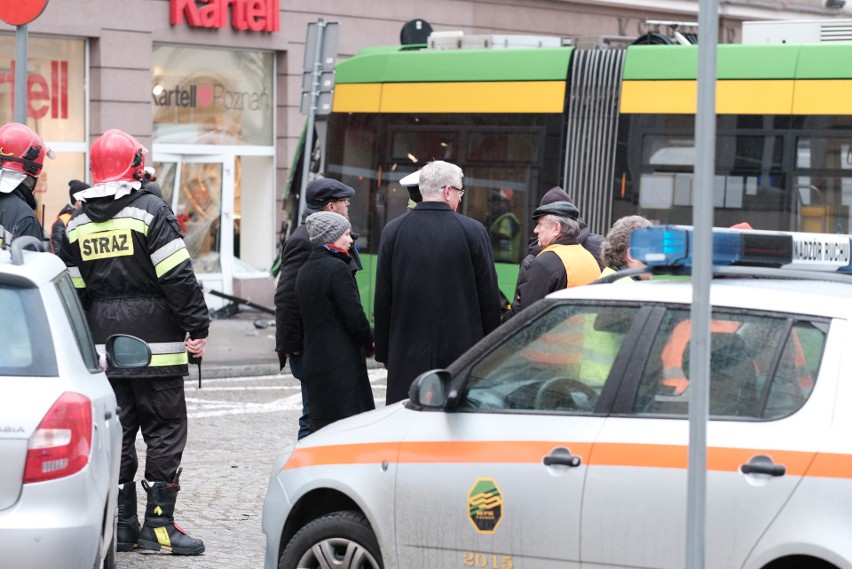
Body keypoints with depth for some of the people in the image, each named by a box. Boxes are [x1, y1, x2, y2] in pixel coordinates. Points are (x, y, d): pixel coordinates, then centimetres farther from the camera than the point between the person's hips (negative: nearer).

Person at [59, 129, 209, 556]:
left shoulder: (76, 224, 9)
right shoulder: (150, 211, -8)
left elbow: (72, 291, 11)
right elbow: (178, 277, -13)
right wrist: (198, 327, -8)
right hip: (155, 345, -5)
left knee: (114, 433, 10)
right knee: (164, 431, 0)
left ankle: (121, 523, 11)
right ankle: (158, 523, -2)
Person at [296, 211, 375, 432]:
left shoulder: (304, 271, 14)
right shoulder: (337, 268, -13)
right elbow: (354, 315, -15)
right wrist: (369, 342, 3)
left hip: (313, 361, 9)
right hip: (341, 363, -9)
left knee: (320, 426, 10)